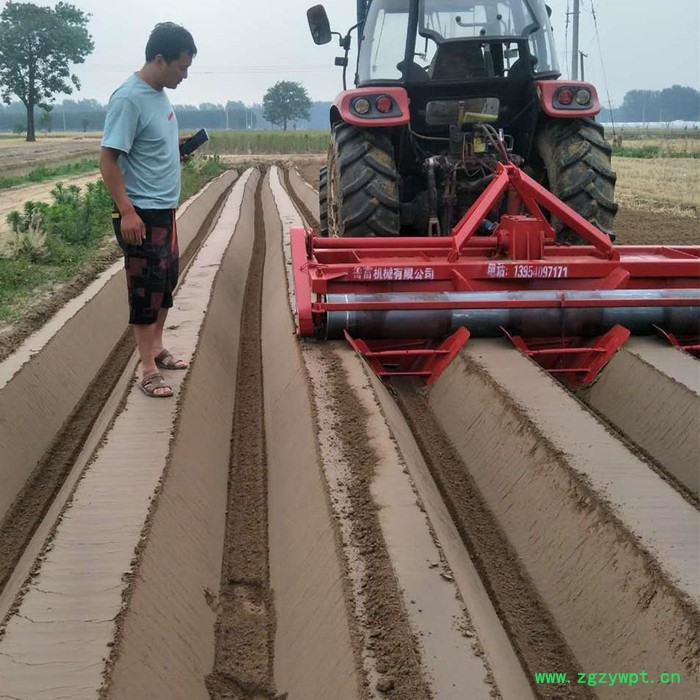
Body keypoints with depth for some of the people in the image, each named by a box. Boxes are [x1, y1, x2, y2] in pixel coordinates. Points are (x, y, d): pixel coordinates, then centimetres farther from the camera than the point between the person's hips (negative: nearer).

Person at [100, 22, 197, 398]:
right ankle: (148, 370, 4)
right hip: (140, 213, -9)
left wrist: (178, 148, 3)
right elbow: (108, 160, -22)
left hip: (164, 209, 9)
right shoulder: (129, 99, -20)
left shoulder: (159, 93, 6)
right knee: (146, 287, -3)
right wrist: (127, 212, -25)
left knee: (166, 281, 18)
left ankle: (156, 349, 33)